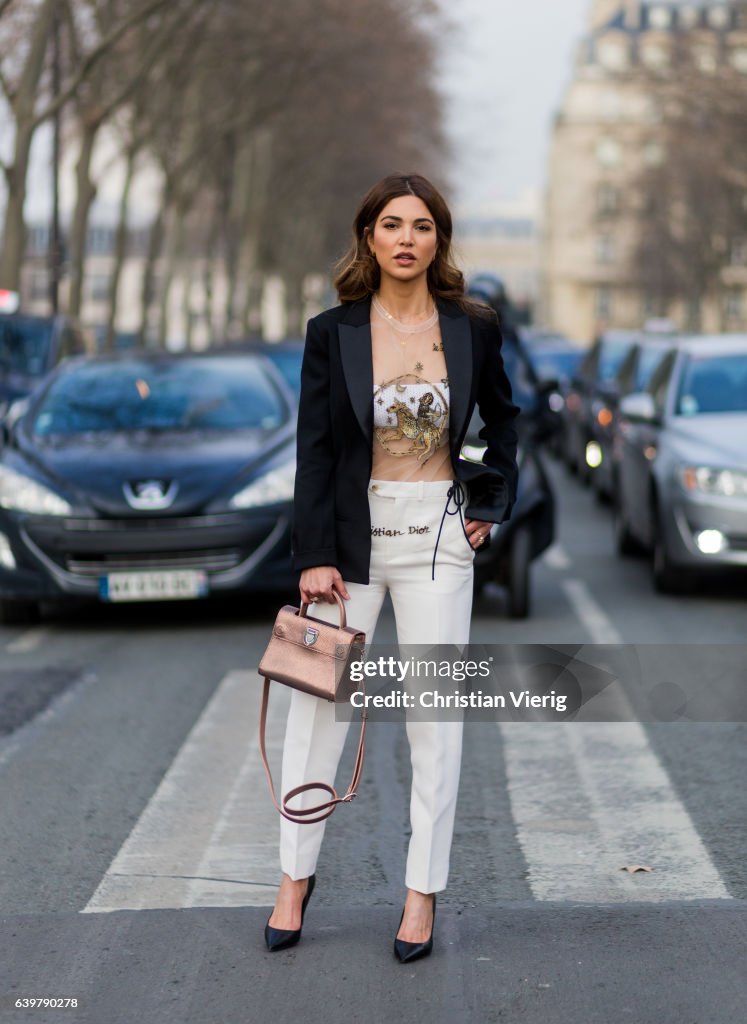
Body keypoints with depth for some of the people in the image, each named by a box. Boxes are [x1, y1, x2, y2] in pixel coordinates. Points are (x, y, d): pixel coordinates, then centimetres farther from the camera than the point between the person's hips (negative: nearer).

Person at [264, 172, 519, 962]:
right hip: (350, 533, 0)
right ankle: (296, 875, 21)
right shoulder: (332, 333, -4)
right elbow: (313, 450, -5)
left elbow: (501, 419, 17)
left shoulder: (472, 330, -1)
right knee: (317, 705, 4)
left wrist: (493, 504, 9)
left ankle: (424, 894, 14)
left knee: (436, 714, 3)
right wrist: (314, 557, -11)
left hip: (437, 539, 1)